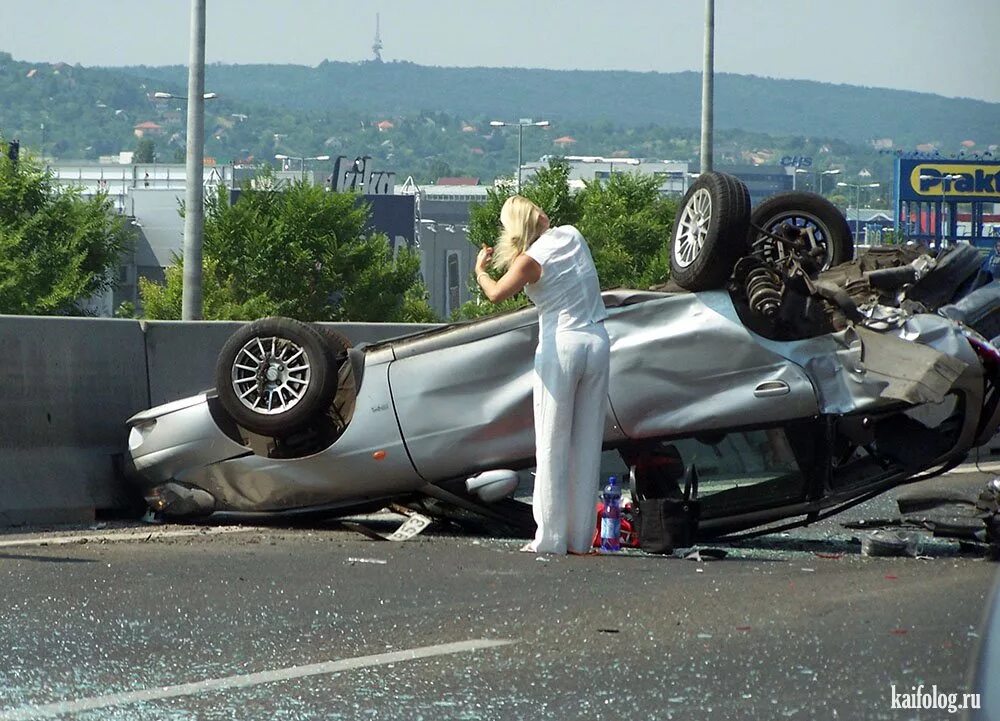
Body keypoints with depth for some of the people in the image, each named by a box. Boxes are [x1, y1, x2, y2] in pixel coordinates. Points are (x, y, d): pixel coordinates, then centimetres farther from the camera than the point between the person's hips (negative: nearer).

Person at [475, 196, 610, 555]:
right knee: (588, 443, 7)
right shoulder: (572, 235, 6)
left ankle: (551, 537, -1)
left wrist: (480, 269, 12)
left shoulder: (531, 260, -11)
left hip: (561, 346, -5)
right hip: (597, 342, 5)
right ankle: (581, 537, 8)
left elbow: (496, 294, -6)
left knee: (553, 445, 1)